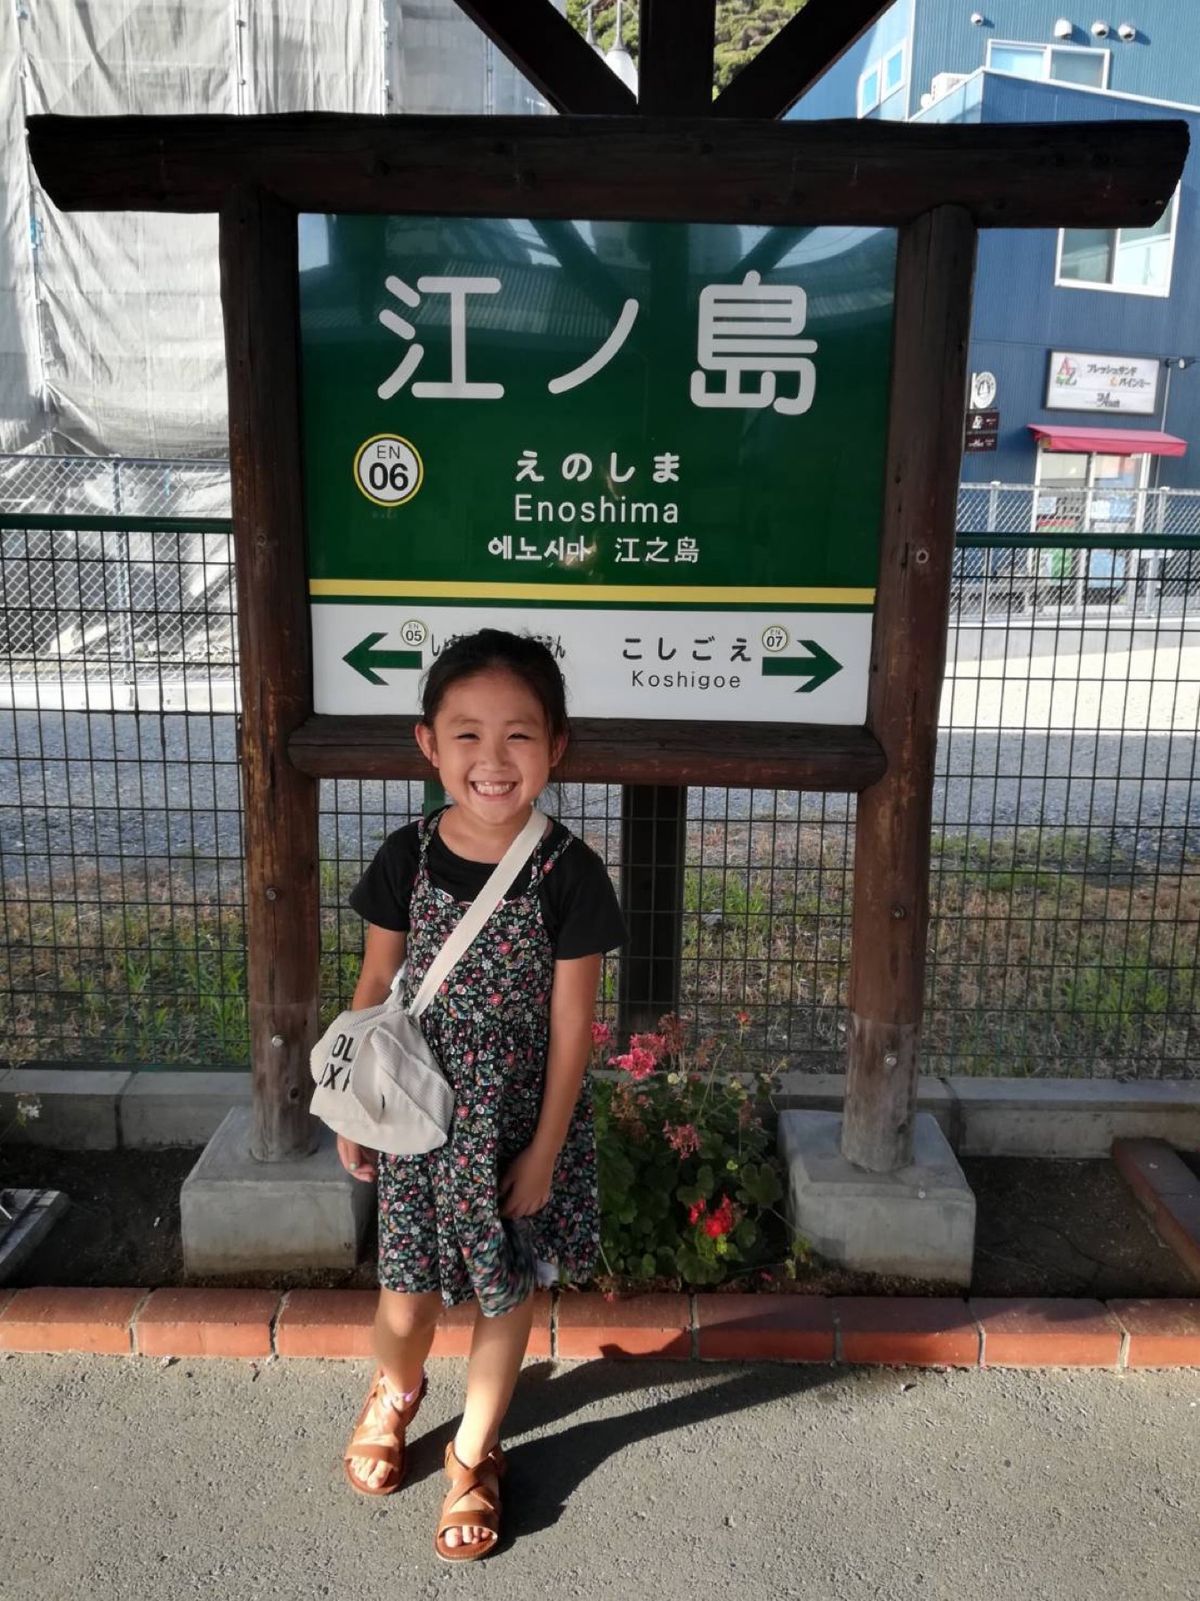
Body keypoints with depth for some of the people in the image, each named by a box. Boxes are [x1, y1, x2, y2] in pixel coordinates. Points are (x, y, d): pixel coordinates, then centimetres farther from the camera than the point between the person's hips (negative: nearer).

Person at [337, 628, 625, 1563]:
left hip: (519, 1121, -1)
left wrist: (545, 1149, -8)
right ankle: (395, 1391, 51)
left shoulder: (567, 873, -17)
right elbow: (376, 986, 2)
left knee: (508, 1288, 15)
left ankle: (475, 1451, 41)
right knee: (408, 1280, 16)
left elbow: (570, 1024, -11)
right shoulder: (406, 859, -9)